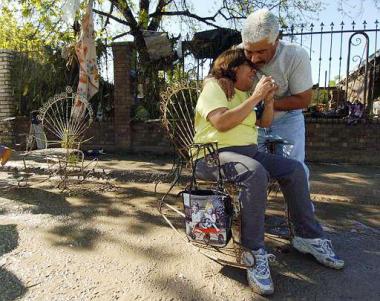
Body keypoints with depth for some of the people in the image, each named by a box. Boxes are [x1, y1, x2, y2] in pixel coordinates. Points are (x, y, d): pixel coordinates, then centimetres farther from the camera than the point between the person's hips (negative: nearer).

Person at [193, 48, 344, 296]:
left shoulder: (245, 93, 21)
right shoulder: (214, 87, -2)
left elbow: (265, 123, 23)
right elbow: (222, 123, -20)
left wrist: (269, 100, 5)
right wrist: (255, 97, -15)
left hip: (249, 151, 8)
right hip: (214, 154, -8)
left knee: (295, 169, -5)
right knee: (255, 173, -36)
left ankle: (309, 236, 7)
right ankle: (254, 254, -25)